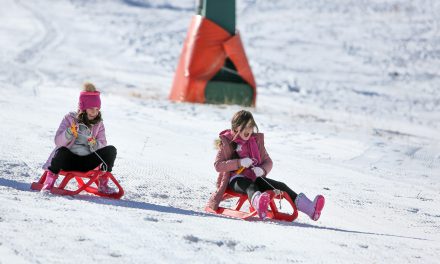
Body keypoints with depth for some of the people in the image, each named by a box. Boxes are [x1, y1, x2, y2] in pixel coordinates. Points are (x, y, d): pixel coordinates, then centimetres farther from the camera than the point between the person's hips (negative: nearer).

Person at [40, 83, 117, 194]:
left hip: (87, 162, 3)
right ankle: (49, 182, -18)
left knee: (111, 150, -19)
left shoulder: (99, 124, 10)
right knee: (61, 152, -37)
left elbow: (103, 145, 4)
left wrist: (95, 145, -19)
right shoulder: (70, 119, 1)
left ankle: (103, 184, -9)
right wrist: (69, 133, -26)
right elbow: (58, 142, -7)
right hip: (69, 160, -3)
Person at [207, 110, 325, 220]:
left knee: (280, 186, -18)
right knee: (249, 186, -40)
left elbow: (268, 162, 16)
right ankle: (258, 202, -79)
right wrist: (239, 163, -21)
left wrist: (262, 169, -10)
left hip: (254, 177, 5)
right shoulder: (227, 142, 3)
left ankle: (308, 208, -38)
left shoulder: (257, 140, 15)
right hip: (236, 179, -5)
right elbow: (218, 165, -6)